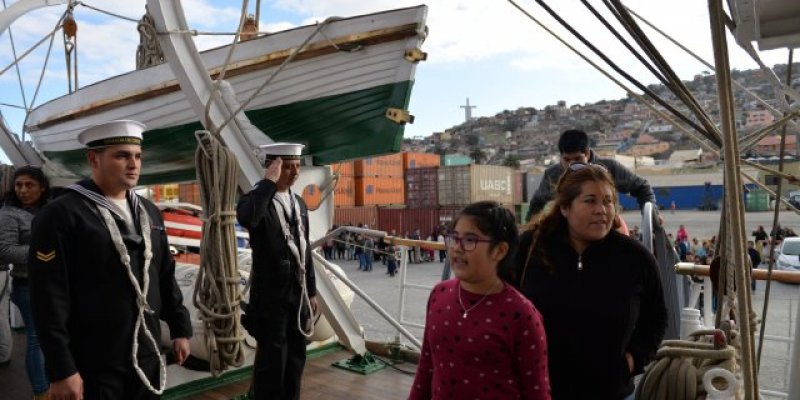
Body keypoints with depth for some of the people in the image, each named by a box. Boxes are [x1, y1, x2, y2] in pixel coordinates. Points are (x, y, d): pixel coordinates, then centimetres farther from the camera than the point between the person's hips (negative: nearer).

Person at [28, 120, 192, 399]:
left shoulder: (148, 211, 10)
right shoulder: (60, 215, -11)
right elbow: (50, 298, -15)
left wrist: (180, 328, 12)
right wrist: (61, 370, -16)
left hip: (148, 353, 6)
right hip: (94, 364, -6)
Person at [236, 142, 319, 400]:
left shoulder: (299, 203, 10)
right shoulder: (257, 198, -10)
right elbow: (246, 218, -37)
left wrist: (311, 291, 14)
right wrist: (269, 181, -27)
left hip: (298, 293, 6)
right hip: (271, 295, -6)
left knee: (296, 357, 15)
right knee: (272, 359, 2)